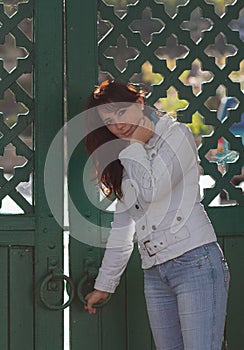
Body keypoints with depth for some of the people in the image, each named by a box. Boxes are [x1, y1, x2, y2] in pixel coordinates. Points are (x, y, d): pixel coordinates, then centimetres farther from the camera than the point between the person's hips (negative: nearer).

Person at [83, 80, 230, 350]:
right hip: (155, 274, 7)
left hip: (195, 262, -7)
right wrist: (104, 286, 22)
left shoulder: (177, 134, 1)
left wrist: (134, 143, -2)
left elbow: (151, 189, -15)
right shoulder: (126, 160, 21)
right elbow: (121, 229, 22)